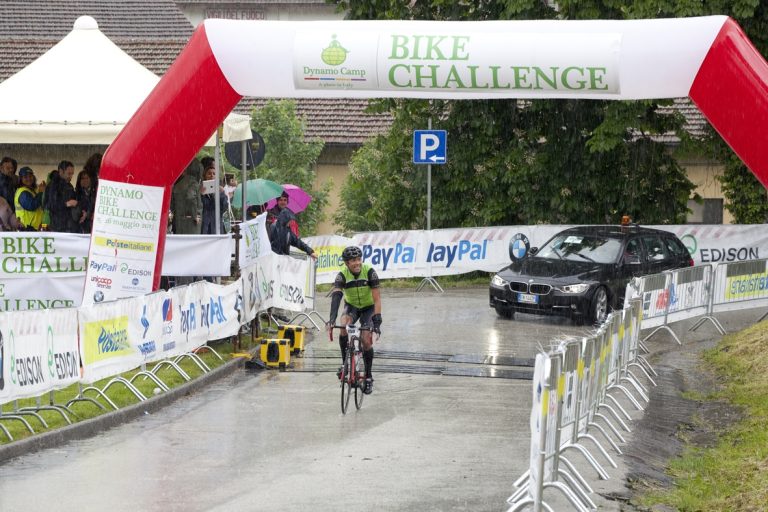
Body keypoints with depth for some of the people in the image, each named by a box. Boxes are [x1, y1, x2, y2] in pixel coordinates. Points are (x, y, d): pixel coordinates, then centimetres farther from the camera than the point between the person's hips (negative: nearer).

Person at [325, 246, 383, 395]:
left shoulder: (369, 272, -27)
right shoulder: (342, 275, -24)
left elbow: (377, 298, -29)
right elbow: (335, 296, -36)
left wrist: (377, 320, -39)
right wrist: (332, 319, -51)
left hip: (368, 308, -1)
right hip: (351, 306, 1)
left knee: (366, 339, -16)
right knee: (344, 327, -31)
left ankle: (368, 376, 1)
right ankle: (344, 362, -16)